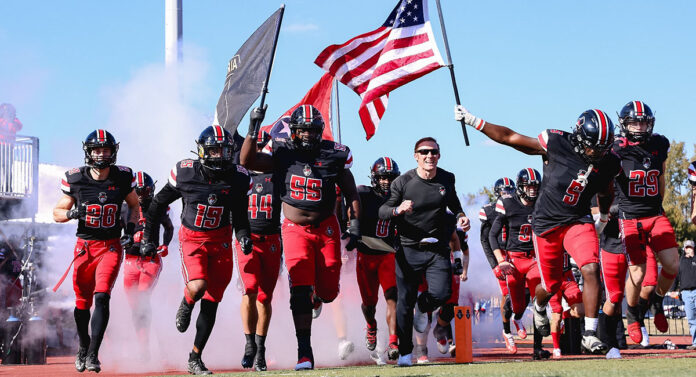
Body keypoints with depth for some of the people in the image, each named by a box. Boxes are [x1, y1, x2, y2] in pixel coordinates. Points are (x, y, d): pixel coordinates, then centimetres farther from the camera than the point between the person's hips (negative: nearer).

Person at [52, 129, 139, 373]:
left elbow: (134, 205, 16)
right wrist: (72, 213, -16)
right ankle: (83, 346, 36)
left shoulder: (122, 177, -2)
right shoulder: (75, 179, -4)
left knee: (101, 298, -18)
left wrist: (130, 229, 0)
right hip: (84, 246, 1)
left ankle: (93, 354, -14)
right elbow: (57, 213, 5)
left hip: (111, 246, -1)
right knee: (82, 303, 10)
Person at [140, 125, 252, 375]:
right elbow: (158, 204, 5)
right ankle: (186, 305, 13)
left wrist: (244, 237, -15)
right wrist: (149, 238, 7)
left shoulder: (238, 178, -5)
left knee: (211, 303, 2)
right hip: (192, 238, -2)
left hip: (221, 241, 2)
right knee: (197, 287, -26)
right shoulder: (186, 172, -9)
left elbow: (239, 216, 6)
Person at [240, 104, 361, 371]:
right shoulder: (282, 153, -3)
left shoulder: (335, 155, -2)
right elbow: (247, 161, -15)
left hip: (326, 229, 1)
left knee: (328, 292, 4)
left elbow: (351, 194, 5)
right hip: (295, 229, -1)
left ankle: (317, 296, 45)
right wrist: (254, 127, -21)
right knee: (300, 291, -12)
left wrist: (355, 225, -3)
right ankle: (304, 352, -7)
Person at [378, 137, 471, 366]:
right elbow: (382, 212, -6)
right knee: (405, 300, 1)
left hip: (438, 250, 2)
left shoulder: (447, 179, 4)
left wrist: (460, 215, 6)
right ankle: (405, 352, 14)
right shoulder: (403, 182, -7)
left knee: (441, 294, -13)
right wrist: (398, 209, -26)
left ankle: (422, 307, 25)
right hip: (409, 250, -2)